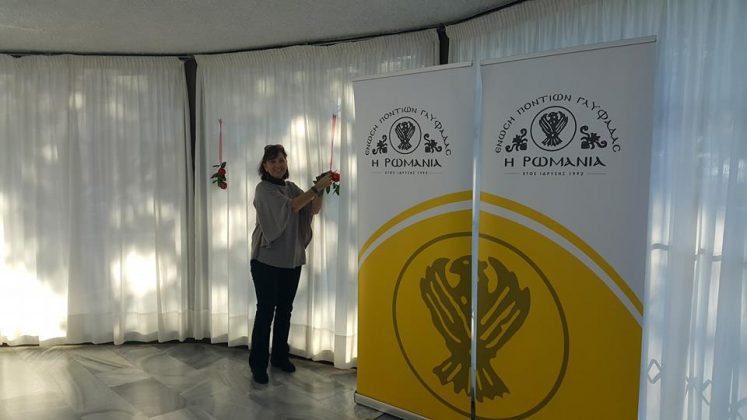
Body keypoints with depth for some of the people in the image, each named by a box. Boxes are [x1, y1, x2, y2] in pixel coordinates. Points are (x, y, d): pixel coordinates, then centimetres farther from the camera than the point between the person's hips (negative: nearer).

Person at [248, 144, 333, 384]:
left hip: (292, 259, 6)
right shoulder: (263, 189, -9)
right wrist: (315, 188, -25)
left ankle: (279, 356, 27)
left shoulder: (291, 187, 10)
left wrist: (320, 191, -17)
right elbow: (290, 207, -23)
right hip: (267, 260, -6)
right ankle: (258, 364, 7)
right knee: (265, 311, -3)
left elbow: (313, 210, 0)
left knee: (285, 310, 13)